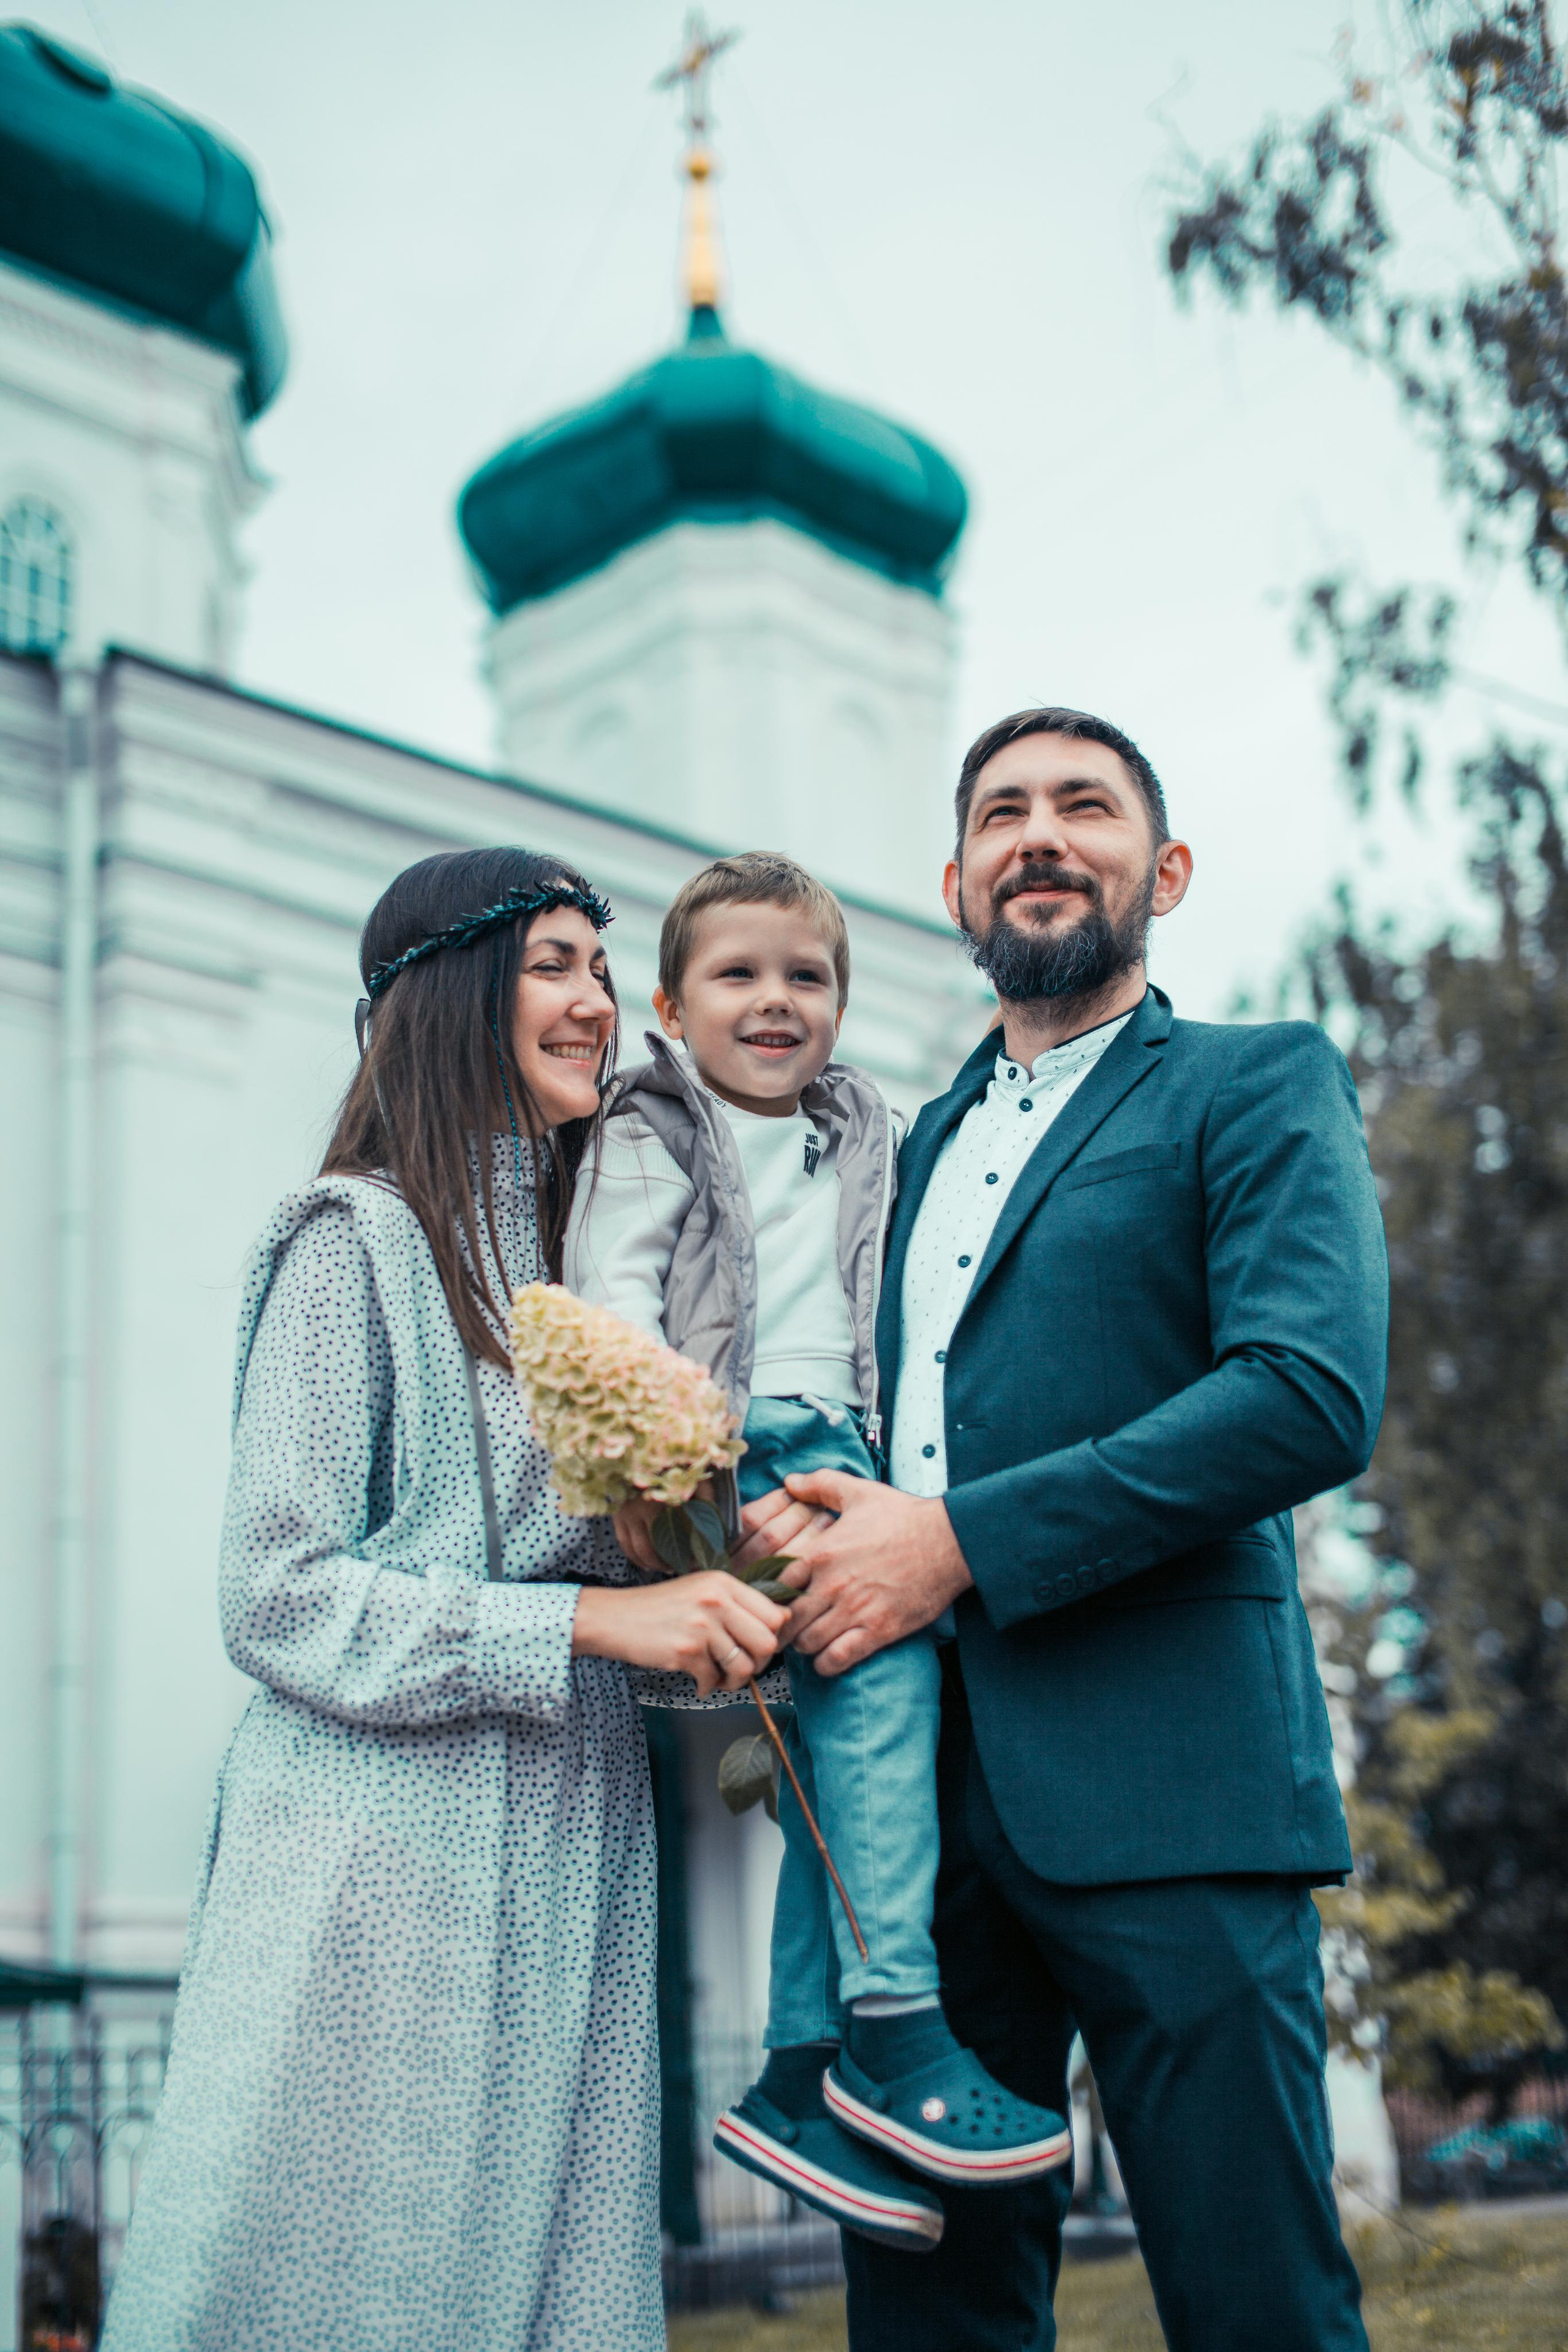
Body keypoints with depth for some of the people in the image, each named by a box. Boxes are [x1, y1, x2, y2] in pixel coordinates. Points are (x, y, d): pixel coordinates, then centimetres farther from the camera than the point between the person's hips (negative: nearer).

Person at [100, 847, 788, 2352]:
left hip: (569, 1858, 7)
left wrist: (709, 1593, 1)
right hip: (389, 1849, -7)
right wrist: (587, 1618, -18)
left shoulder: (581, 1242, 15)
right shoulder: (361, 1240, -7)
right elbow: (277, 1600, -12)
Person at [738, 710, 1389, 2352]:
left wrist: (961, 1541, -15)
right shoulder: (924, 1140, 23)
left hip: (1159, 1779, -6)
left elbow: (1314, 1395, -13)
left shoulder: (1259, 1084, 3)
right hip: (919, 1774, 6)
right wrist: (801, 1515, 1)